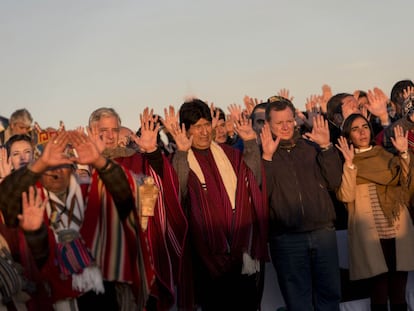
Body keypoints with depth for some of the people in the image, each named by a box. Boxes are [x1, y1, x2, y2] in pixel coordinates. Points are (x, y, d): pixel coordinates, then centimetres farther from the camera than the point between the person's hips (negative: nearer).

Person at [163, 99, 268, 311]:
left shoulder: (228, 153, 12)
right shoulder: (181, 161, -1)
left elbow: (254, 181, 2)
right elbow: (178, 192, -21)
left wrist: (251, 143, -5)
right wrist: (182, 152, -30)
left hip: (243, 251, 4)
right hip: (209, 256, -4)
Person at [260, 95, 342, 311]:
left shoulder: (311, 147, 9)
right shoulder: (262, 153, 1)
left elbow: (334, 181, 2)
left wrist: (326, 147, -7)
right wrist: (267, 157, -18)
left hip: (323, 232, 2)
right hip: (286, 238, -2)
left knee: (330, 293, 10)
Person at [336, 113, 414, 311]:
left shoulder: (385, 155, 15)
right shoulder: (345, 162, 7)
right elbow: (346, 196, -8)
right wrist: (350, 164, -13)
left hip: (398, 227, 3)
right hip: (369, 230, -2)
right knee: (379, 280, -5)